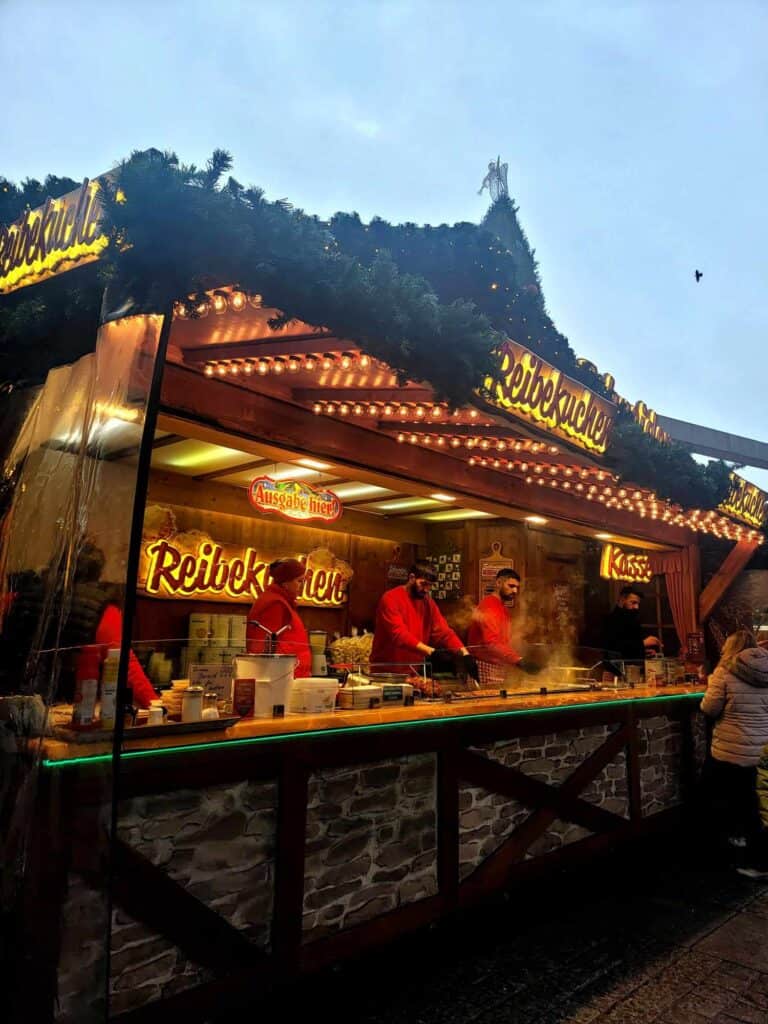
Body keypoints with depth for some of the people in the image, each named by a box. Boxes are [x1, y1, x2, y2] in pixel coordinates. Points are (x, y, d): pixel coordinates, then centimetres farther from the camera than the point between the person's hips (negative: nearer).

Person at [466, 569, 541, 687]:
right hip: (487, 669, -9)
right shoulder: (489, 607, -16)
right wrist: (520, 661, -36)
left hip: (499, 667, 9)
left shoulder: (504, 609, 18)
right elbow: (492, 643, -28)